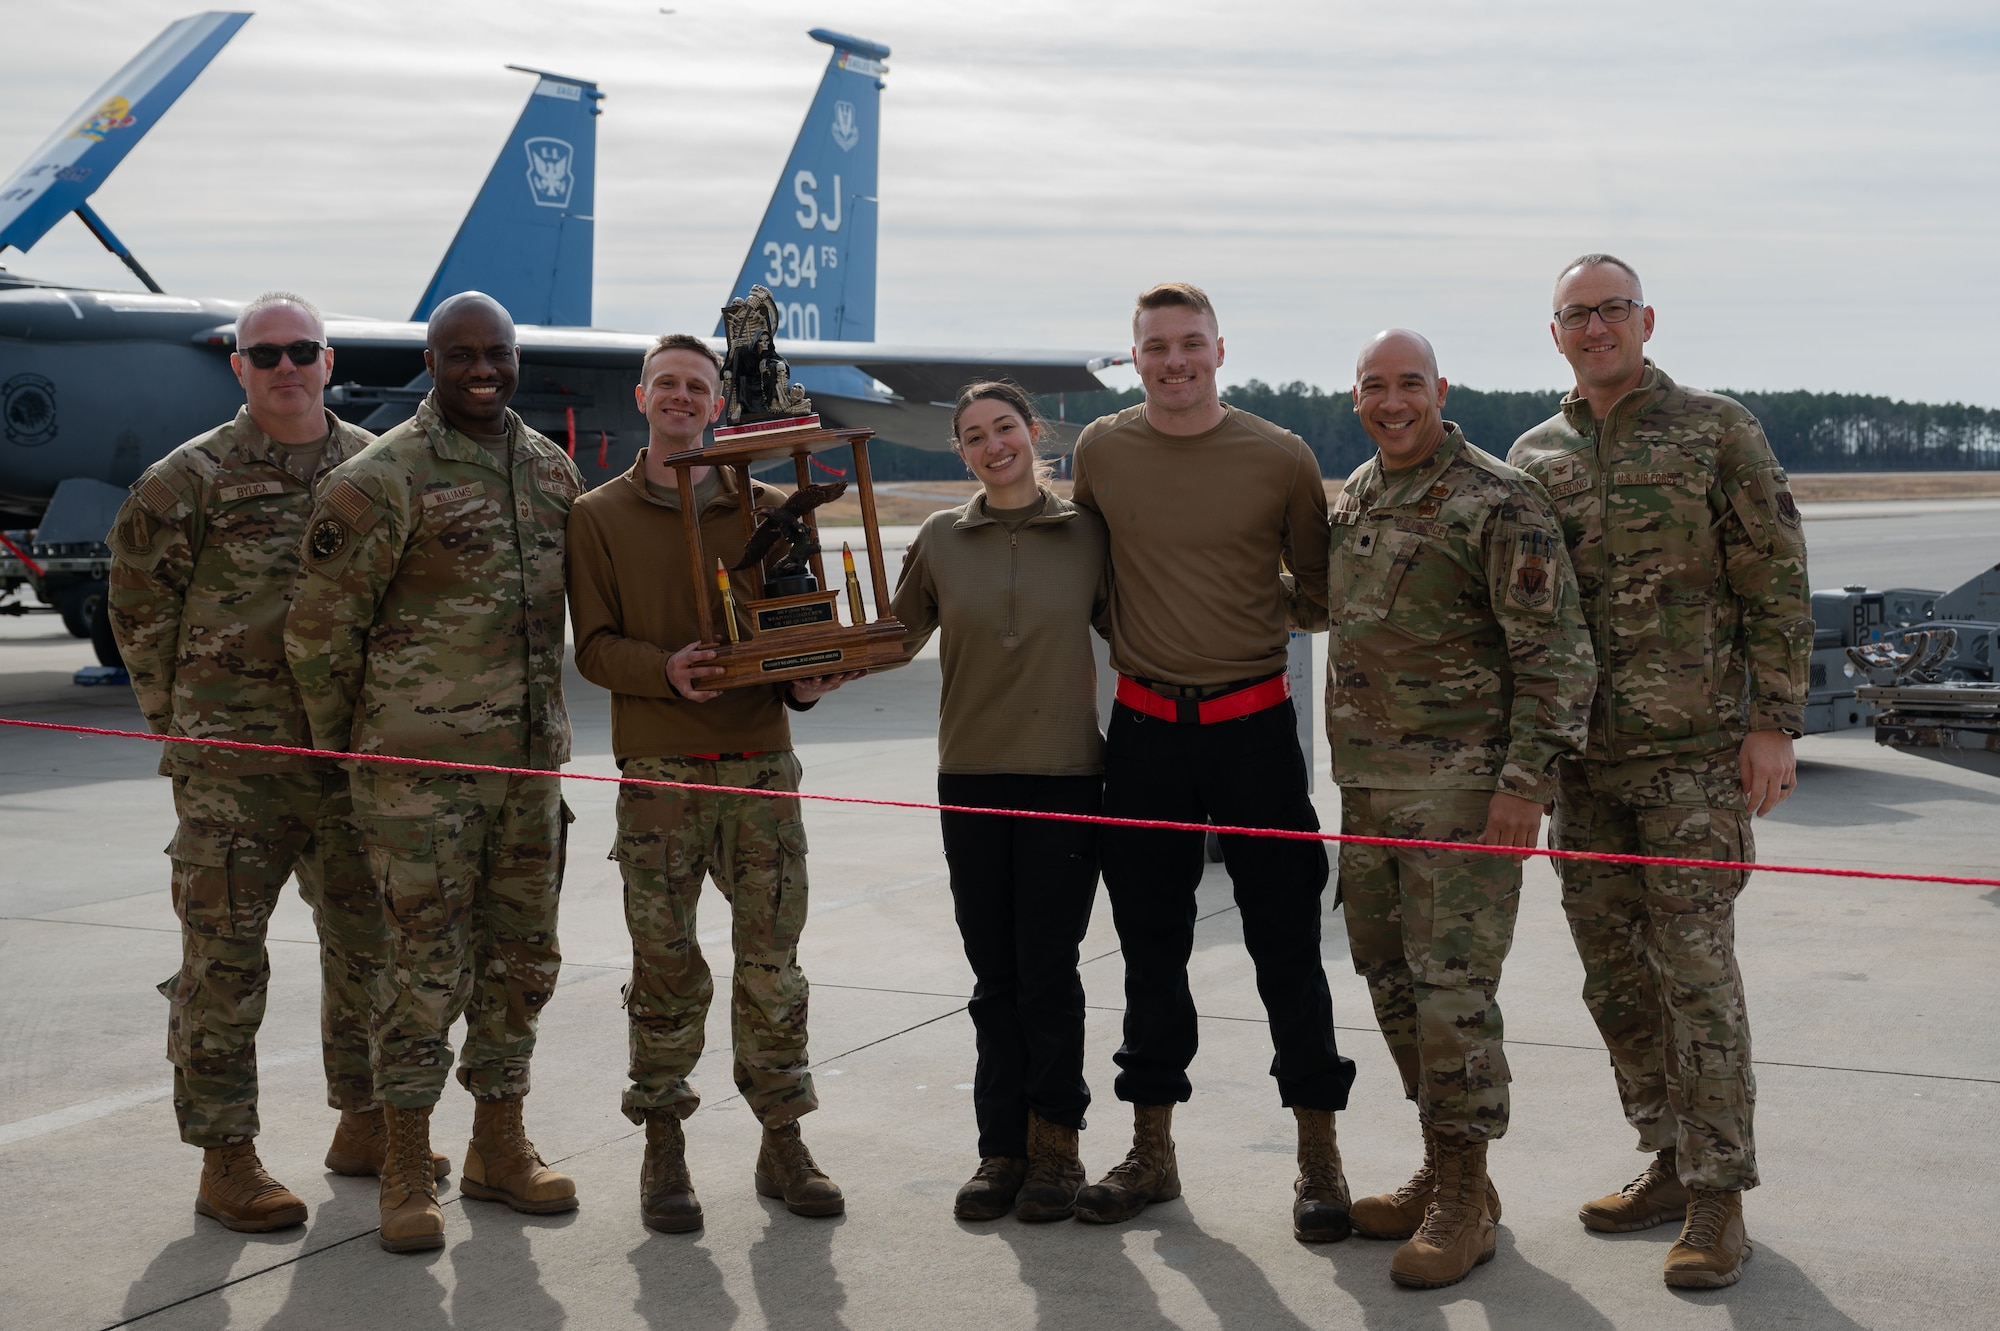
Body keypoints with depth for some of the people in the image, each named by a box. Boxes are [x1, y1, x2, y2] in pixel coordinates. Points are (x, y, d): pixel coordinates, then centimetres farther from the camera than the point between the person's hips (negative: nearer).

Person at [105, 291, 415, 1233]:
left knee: (370, 943, 12)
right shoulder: (189, 479, -2)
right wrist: (185, 720, 4)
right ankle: (225, 1157, 6)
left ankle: (365, 1121, 28)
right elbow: (138, 606, 3)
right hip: (231, 767, -4)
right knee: (224, 957, -2)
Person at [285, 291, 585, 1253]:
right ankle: (406, 1173, 8)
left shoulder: (553, 471, 10)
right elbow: (321, 626, -6)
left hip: (530, 758, 6)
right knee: (426, 965, -3)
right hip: (422, 766, -6)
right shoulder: (383, 479, -10)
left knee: (521, 957, 12)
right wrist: (341, 740, 1)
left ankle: (498, 1147, 25)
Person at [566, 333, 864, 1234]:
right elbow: (594, 645, 1)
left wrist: (806, 682, -9)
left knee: (772, 963, 2)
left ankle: (783, 1144, 12)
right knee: (666, 969, 1)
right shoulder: (600, 517, 7)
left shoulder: (766, 508, 11)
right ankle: (663, 1151, 13)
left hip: (761, 763, 2)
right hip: (658, 769, -1)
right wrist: (665, 670, -18)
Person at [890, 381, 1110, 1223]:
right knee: (994, 973, 6)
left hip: (1066, 775, -2)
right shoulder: (941, 539, 6)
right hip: (972, 777, 2)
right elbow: (894, 637, 12)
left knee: (1046, 970, -3)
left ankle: (1054, 1146, 11)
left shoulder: (1087, 532, 3)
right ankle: (1002, 1150, 15)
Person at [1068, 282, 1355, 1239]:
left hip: (1253, 725, -2)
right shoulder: (1101, 451, 3)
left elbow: (1322, 587, 9)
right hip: (1144, 729, 2)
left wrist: (1250, 614, -6)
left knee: (1286, 944, 1)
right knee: (1151, 946, 10)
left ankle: (1318, 1158, 10)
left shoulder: (1280, 458, -3)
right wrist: (1136, 641, 12)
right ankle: (1151, 1152, 21)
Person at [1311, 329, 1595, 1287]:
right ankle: (1442, 1170, 24)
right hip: (1367, 788, 8)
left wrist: (1526, 781, -18)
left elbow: (1556, 653, -13)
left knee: (1452, 987, -7)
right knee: (1394, 984, 12)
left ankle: (1464, 1200, 2)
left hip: (1460, 788, -8)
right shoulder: (1353, 498, 13)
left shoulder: (1498, 502, -11)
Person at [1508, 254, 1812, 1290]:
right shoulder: (1534, 457, 11)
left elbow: (1777, 584, -4)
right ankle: (1670, 1163, 23)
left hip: (1694, 750, -5)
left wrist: (1774, 722, -10)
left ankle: (1717, 1200, 0)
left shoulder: (1716, 431, -2)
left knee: (1695, 966, -6)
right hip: (1582, 757, 5)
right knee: (1613, 971, 10)